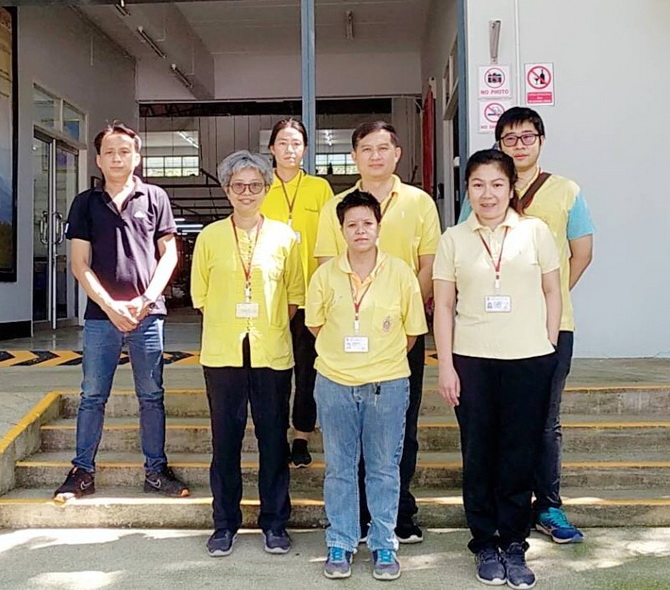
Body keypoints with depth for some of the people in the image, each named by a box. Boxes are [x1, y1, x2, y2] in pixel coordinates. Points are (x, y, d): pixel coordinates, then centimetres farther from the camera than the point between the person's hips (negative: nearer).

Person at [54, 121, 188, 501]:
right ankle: (83, 471, 18)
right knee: (93, 395, 6)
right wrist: (110, 305, -9)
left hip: (148, 313, 0)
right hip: (101, 314, 1)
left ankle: (156, 470, 16)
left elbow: (169, 254, 4)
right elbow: (80, 263, 3)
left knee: (152, 395, 6)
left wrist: (146, 300, -8)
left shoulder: (155, 198, 5)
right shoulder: (86, 203, 7)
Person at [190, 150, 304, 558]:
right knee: (225, 439, 7)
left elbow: (295, 295, 8)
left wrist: (269, 327, 1)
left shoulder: (284, 236, 4)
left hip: (272, 353, 0)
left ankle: (275, 522, 21)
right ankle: (225, 523, 21)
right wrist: (228, 326, 2)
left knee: (274, 438, 6)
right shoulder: (210, 237, 5)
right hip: (222, 353, 0)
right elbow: (201, 296, 8)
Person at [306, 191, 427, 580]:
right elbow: (315, 324, 10)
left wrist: (383, 359, 5)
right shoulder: (325, 275, -1)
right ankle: (340, 544, 25)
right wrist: (342, 354, 6)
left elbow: (412, 331, 4)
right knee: (340, 467, 11)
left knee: (385, 468, 9)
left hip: (387, 384, -1)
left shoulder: (401, 273, -4)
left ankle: (384, 545, 24)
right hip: (335, 384, 1)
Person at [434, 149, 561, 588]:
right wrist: (445, 365, -1)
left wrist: (550, 347, 2)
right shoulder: (454, 239, 4)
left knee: (520, 454, 5)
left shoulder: (535, 231, 3)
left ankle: (514, 546, 20)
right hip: (472, 360, 0)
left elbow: (552, 292, 8)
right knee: (479, 454, 6)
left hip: (530, 360, 0)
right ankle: (485, 545, 21)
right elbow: (444, 306, 3)